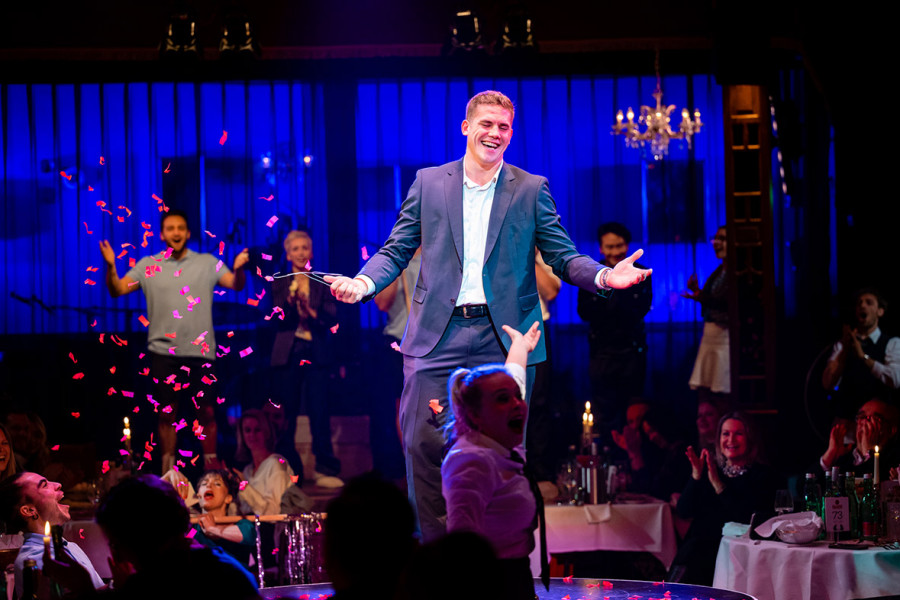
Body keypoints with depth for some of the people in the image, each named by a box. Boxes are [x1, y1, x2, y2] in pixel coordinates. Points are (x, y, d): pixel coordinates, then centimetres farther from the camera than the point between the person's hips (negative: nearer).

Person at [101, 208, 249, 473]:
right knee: (167, 413, 6)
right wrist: (111, 267, -18)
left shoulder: (207, 263, 5)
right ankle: (167, 471, 15)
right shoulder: (148, 266, 6)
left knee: (206, 412, 3)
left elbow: (236, 284, -3)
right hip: (164, 352, 0)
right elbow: (117, 290, 1)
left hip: (201, 351, 0)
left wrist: (239, 269, -25)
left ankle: (212, 468, 15)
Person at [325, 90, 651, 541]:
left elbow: (563, 257, 6)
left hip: (503, 341, 0)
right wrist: (363, 282, -10)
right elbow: (396, 251, 10)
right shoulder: (429, 183, 10)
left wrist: (604, 276, -14)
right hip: (438, 338, 1)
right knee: (424, 445, -4)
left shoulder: (532, 190, 8)